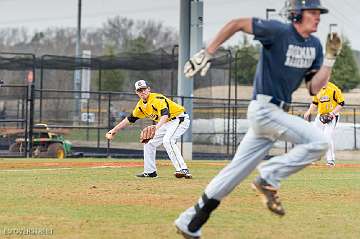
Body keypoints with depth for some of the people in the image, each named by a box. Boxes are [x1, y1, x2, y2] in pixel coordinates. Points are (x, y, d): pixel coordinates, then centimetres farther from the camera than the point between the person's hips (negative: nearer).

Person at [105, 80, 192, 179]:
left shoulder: (157, 99, -24)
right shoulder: (141, 105, 4)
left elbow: (165, 115, -40)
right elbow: (130, 119, 15)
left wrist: (156, 127, -57)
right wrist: (114, 130, 13)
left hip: (180, 119, -10)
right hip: (167, 123, 10)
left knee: (167, 140, -32)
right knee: (149, 142, 12)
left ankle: (183, 170, -39)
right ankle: (150, 171, 23)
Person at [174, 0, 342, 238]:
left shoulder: (315, 45, 9)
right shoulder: (278, 31, -13)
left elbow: (315, 88, 5)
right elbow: (237, 23, -7)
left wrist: (330, 58, -6)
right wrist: (207, 53, -8)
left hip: (277, 112, 8)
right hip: (264, 109, -8)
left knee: (236, 172, 9)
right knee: (318, 142, -18)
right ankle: (269, 178, -8)